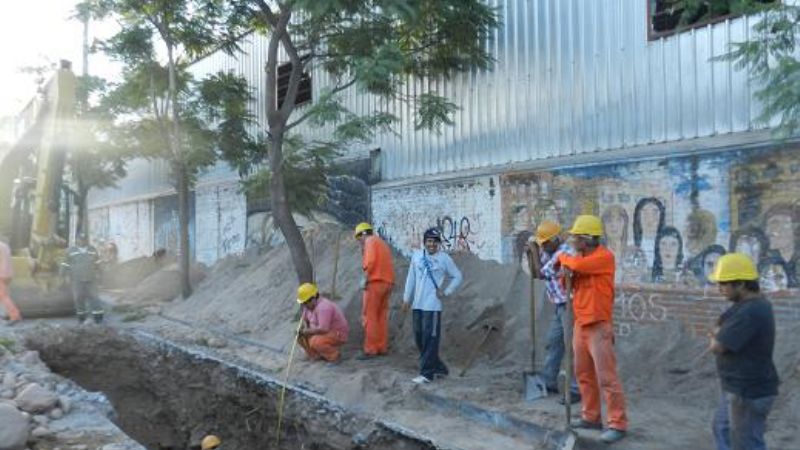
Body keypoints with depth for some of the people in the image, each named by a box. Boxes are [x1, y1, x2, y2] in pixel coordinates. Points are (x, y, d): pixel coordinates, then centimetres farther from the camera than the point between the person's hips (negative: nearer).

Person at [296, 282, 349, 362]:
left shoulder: (323, 307, -29)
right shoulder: (309, 304, 0)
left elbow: (323, 329, -35)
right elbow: (305, 319, 13)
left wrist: (308, 331, -23)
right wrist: (305, 328, -7)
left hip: (338, 334, -9)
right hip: (326, 332, 9)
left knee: (315, 342, -32)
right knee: (301, 337, -1)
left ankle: (333, 355, -7)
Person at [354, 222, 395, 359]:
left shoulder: (370, 241, -2)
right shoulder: (382, 243, 25)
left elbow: (370, 262, -16)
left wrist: (365, 279, -14)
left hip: (375, 282, -9)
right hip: (387, 282, 9)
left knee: (369, 316, -7)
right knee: (381, 316, 11)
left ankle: (370, 350, -9)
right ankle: (382, 348, 12)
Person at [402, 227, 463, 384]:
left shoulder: (444, 258, -3)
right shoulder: (416, 256, 6)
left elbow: (457, 277, 5)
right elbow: (411, 279, 11)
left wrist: (446, 292, -2)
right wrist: (406, 299, 10)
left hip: (432, 305, -5)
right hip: (417, 304, 5)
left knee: (430, 338, -5)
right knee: (419, 337, 9)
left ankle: (427, 373, 2)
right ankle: (438, 367, 23)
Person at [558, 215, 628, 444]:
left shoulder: (604, 256, -14)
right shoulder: (580, 258, 11)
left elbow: (578, 265, -29)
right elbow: (569, 285, 13)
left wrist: (563, 257, -8)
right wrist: (566, 272, -9)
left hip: (599, 327, -8)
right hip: (580, 324, 8)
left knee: (606, 377, -6)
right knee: (584, 374, 14)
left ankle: (618, 424, 2)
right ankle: (591, 416, 26)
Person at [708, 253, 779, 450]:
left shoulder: (750, 312, -28)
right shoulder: (752, 304, 6)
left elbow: (716, 347, -26)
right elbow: (721, 333, 13)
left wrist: (715, 338, -5)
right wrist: (719, 337, -8)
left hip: (749, 393, -11)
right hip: (741, 387, 11)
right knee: (723, 429, 25)